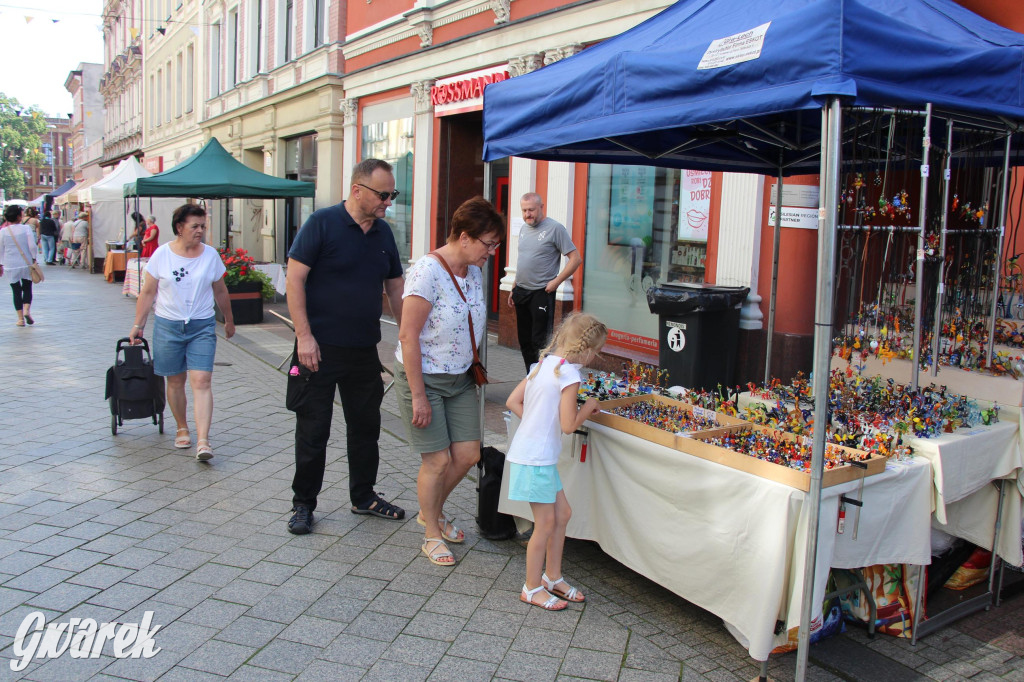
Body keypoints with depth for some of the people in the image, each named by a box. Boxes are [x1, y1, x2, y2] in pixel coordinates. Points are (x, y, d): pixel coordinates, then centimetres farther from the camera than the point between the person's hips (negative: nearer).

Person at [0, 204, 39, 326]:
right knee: (27, 288, 12)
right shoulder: (26, 228, -8)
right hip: (26, 264, -1)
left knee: (16, 291, 6)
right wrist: (34, 259, 2)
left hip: (10, 266, 1)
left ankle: (20, 318, 6)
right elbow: (32, 246, -11)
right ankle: (27, 310, -9)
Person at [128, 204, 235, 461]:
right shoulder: (162, 254, -1)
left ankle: (202, 441, -16)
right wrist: (138, 325, 3)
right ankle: (182, 429, 30)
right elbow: (148, 292, 4)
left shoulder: (211, 255, 2)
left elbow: (220, 291, 13)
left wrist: (229, 321, 21)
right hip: (167, 325, 0)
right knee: (175, 381, 10)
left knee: (201, 381, -11)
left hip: (202, 326, 0)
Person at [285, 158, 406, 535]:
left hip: (365, 350, 6)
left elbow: (395, 288, 16)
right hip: (320, 349, -6)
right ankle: (303, 503, 19)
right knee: (313, 429, 4)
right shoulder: (322, 223, -9)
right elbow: (294, 279, -12)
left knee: (366, 426, 14)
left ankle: (363, 496, 30)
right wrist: (304, 336, -18)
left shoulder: (384, 233, 9)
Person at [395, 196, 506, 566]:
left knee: (468, 454, 6)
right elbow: (408, 336, -22)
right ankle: (432, 536, 21)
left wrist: (472, 365, 14)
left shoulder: (473, 272, 4)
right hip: (423, 378, -7)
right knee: (437, 460, -2)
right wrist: (418, 395, -20)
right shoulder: (427, 271, -21)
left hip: (460, 378, 8)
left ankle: (432, 512, 33)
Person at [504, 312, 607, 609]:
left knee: (562, 513, 18)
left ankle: (552, 577, 30)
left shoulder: (543, 363, 8)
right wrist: (588, 407, -1)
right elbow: (568, 425, -17)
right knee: (546, 523, 3)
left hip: (531, 450, 9)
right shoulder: (569, 374, -18)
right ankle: (532, 588, 18)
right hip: (536, 458, -9)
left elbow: (512, 401, 10)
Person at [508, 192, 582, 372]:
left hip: (541, 293, -7)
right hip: (521, 292, 8)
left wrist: (556, 281, -16)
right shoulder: (524, 228, 13)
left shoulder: (555, 228, -9)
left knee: (540, 342, -8)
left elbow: (576, 258, -12)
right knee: (524, 340, 13)